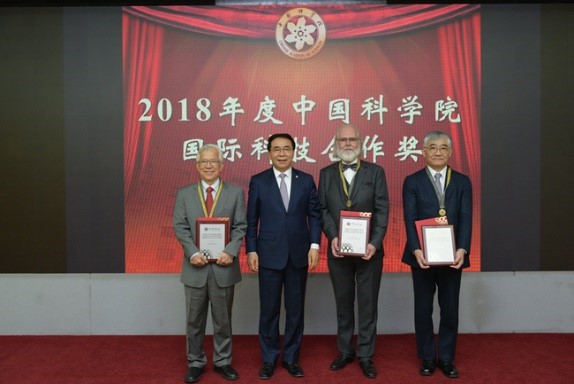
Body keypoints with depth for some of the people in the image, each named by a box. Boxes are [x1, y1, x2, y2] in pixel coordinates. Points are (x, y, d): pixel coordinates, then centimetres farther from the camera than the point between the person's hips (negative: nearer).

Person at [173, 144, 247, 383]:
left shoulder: (236, 193, 3)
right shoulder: (184, 194, 6)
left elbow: (240, 227, -2)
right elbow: (180, 227, -1)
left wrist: (231, 252, -16)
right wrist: (193, 253, -15)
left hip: (223, 265, -1)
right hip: (195, 266, 1)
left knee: (223, 318, 11)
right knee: (194, 319, 11)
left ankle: (222, 361, 27)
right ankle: (195, 363, 27)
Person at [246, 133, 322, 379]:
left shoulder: (306, 180, 4)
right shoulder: (258, 181, 1)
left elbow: (314, 215, 3)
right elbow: (251, 219, 1)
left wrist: (315, 245, -6)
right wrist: (251, 251, -5)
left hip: (299, 254, 1)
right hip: (269, 254, -1)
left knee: (295, 310, 10)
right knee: (269, 310, 7)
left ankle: (291, 358, 26)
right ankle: (269, 359, 24)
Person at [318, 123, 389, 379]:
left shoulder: (375, 172, 1)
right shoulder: (326, 174, 6)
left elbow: (382, 210, -5)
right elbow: (322, 209, 1)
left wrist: (374, 243, -16)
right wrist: (332, 237, -15)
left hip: (369, 249, -1)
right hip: (338, 250, 2)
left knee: (368, 305, 7)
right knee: (343, 304, 13)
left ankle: (366, 355, 22)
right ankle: (345, 351, 29)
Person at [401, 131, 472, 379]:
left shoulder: (462, 182, 7)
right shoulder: (412, 182, 2)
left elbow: (466, 219, -2)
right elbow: (410, 219, -6)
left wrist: (462, 249, -16)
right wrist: (417, 250, -19)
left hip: (452, 256, 1)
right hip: (422, 255, -1)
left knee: (450, 310, 10)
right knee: (423, 310, 9)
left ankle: (446, 358, 26)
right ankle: (427, 358, 24)